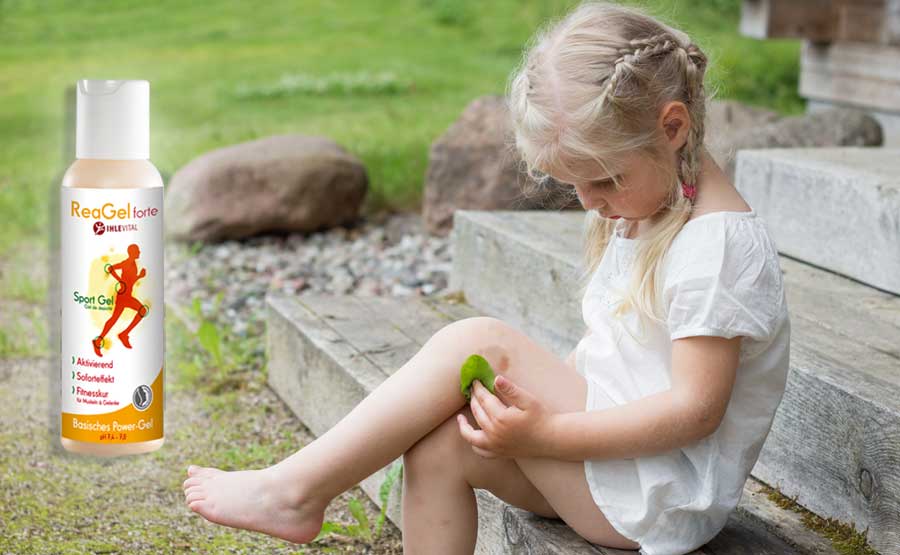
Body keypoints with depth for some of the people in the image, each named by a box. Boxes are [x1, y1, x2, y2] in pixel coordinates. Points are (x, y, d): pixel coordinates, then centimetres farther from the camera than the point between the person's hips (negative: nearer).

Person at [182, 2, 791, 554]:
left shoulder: (719, 242, -19)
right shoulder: (637, 206, 10)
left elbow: (694, 409, -22)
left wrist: (544, 433, -23)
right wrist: (539, 394, -1)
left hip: (668, 495, -9)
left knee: (478, 342, -20)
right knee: (441, 445, -15)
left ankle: (296, 489, -12)